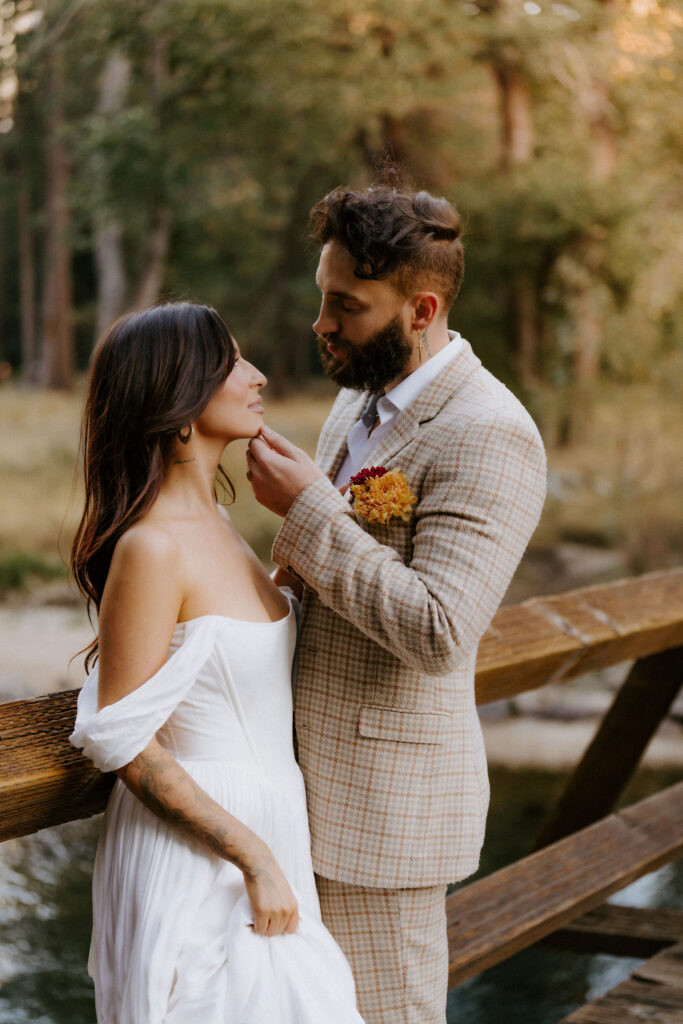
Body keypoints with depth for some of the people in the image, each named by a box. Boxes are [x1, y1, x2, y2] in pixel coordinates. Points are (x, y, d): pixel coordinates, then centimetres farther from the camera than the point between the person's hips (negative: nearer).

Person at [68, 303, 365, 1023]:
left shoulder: (215, 523, 7)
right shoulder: (150, 547, -21)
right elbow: (121, 741, -20)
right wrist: (254, 858, -20)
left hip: (261, 829, 9)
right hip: (192, 858, -9)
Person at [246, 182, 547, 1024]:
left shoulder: (488, 436, -20)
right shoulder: (360, 397, 10)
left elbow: (438, 634, -28)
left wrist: (308, 509, -24)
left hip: (385, 791, -8)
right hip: (310, 767, 9)